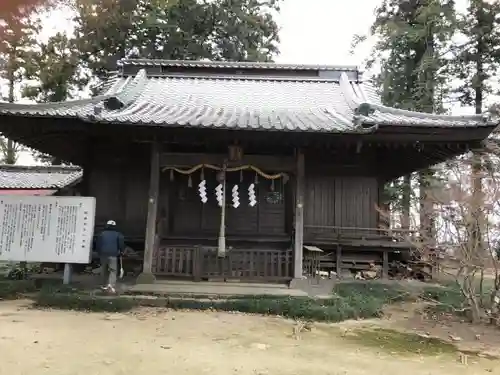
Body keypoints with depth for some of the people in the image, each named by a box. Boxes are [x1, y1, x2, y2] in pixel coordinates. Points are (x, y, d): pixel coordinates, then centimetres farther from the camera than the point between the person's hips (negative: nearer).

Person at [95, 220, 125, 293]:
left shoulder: (101, 234, 9)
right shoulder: (118, 235, 3)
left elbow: (97, 244, 8)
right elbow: (121, 245, 0)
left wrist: (99, 252, 18)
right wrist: (120, 253, 13)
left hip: (103, 254, 3)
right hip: (113, 255, -3)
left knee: (104, 270, 16)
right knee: (113, 270, -1)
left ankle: (105, 285, 23)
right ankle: (111, 284, -20)